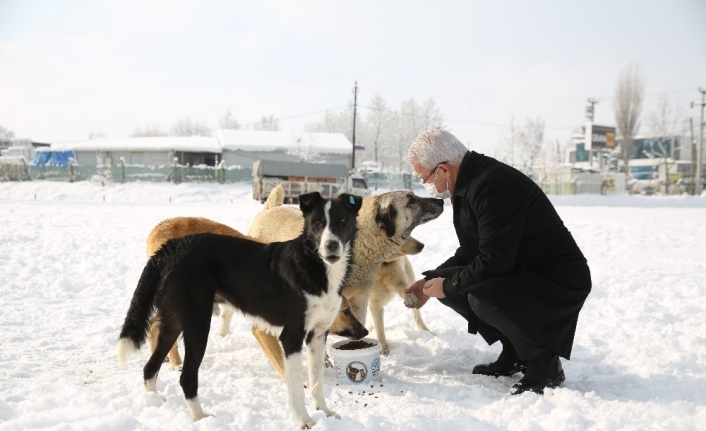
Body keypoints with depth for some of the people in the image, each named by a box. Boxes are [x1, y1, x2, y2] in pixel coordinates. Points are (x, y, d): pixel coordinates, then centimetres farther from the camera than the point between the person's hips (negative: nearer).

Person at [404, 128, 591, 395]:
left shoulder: (493, 185, -25)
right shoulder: (468, 185, 7)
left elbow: (493, 262, -28)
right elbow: (470, 252, 17)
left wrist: (448, 285, -15)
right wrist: (431, 281, 9)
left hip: (559, 281, -10)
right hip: (519, 272, 10)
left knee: (481, 296, -32)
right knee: (450, 286, 3)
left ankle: (544, 362, -9)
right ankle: (513, 355, 14)